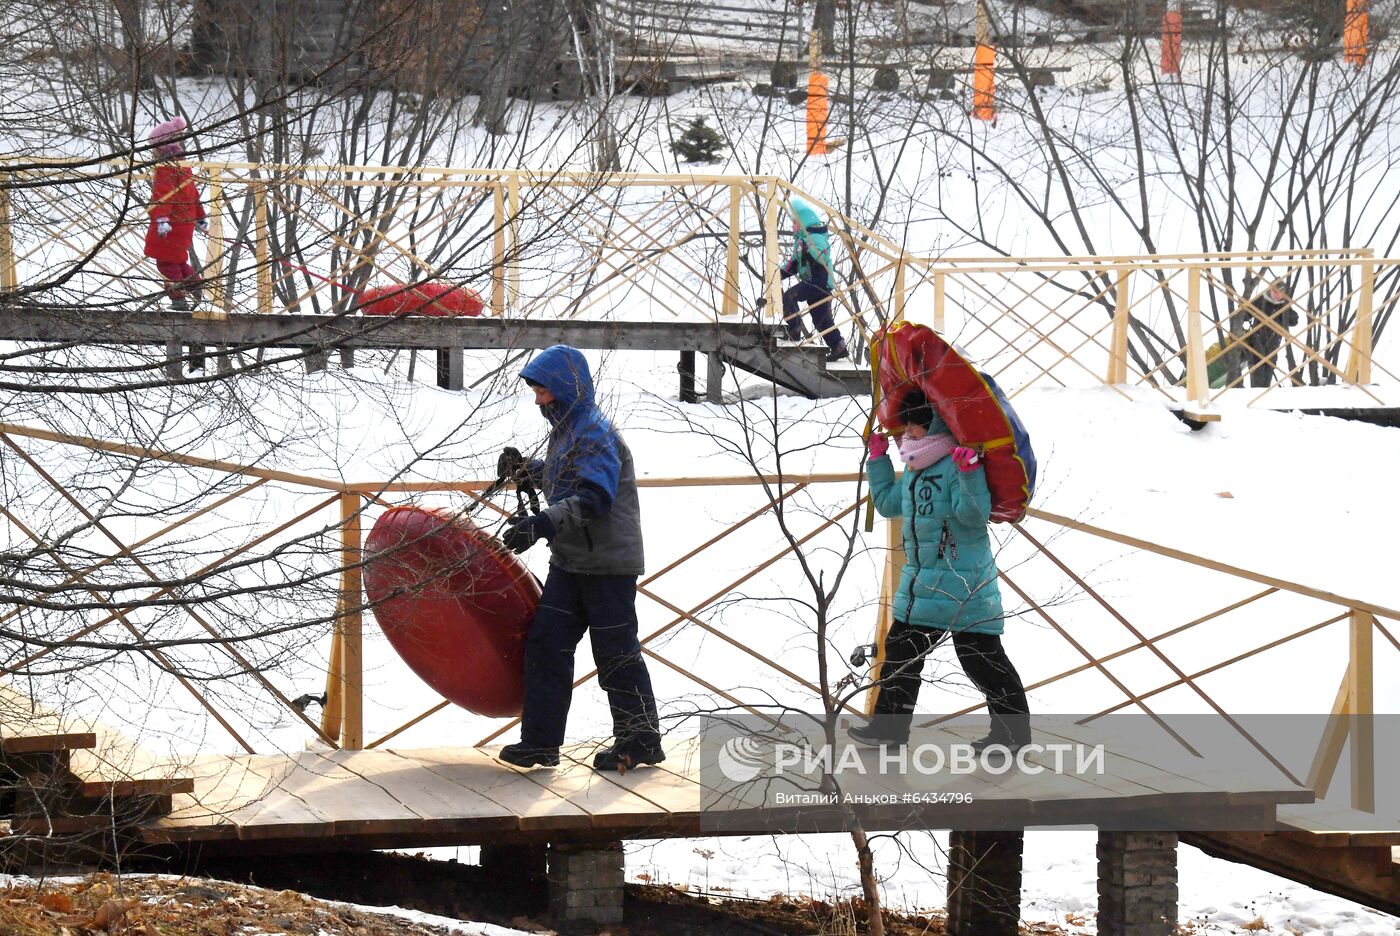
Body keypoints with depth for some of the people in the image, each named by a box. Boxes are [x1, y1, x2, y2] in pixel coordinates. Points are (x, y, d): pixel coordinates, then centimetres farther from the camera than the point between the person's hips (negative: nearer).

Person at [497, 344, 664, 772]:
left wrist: (542, 524, -37)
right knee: (546, 644, 4)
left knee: (616, 653, -1)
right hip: (570, 562, 9)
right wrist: (526, 468, 15)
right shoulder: (566, 430, 14)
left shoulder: (596, 434, -17)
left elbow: (594, 498, -28)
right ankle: (540, 741, 6)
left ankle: (641, 740, 11)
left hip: (608, 564, -9)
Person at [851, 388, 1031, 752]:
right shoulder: (914, 470, 13)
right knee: (901, 649, 14)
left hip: (964, 582, -10)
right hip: (921, 581, 10)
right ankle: (889, 724, 24)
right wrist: (878, 460, 25)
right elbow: (888, 503, 27)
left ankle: (1014, 730, 5)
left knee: (983, 659, -4)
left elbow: (974, 514, -26)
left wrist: (970, 475, -38)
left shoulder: (956, 466, -16)